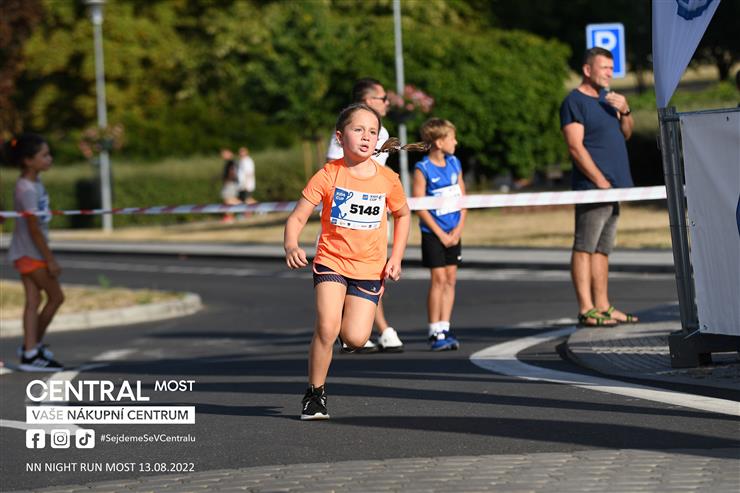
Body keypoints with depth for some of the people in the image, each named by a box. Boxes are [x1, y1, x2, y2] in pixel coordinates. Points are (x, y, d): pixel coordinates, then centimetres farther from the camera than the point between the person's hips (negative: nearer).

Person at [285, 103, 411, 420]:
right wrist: (291, 246, -27)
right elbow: (297, 217, -7)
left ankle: (346, 323, 26)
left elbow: (403, 215, 16)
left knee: (355, 339, -12)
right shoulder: (329, 176, -8)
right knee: (326, 329, -19)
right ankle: (315, 394, 0)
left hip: (370, 269, 2)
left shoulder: (387, 180, -3)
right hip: (331, 262, -2)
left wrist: (396, 258, 7)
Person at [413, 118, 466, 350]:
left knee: (451, 279, 5)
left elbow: (463, 198, 10)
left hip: (453, 233, 6)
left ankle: (445, 329, 11)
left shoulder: (454, 163, 8)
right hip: (433, 233, -6)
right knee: (439, 279, -8)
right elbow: (419, 206, -11)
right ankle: (435, 333, -3)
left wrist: (458, 230, -2)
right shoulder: (423, 169, -10)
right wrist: (440, 234, -13)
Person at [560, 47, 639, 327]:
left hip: (612, 186, 9)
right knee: (584, 247, -8)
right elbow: (575, 147, -15)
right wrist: (601, 182, -17)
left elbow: (625, 134, 22)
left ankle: (603, 307, 13)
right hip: (592, 187, -9)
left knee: (602, 249, 10)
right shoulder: (574, 102, -8)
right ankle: (587, 310, -11)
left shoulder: (606, 98, 18)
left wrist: (625, 111, 1)